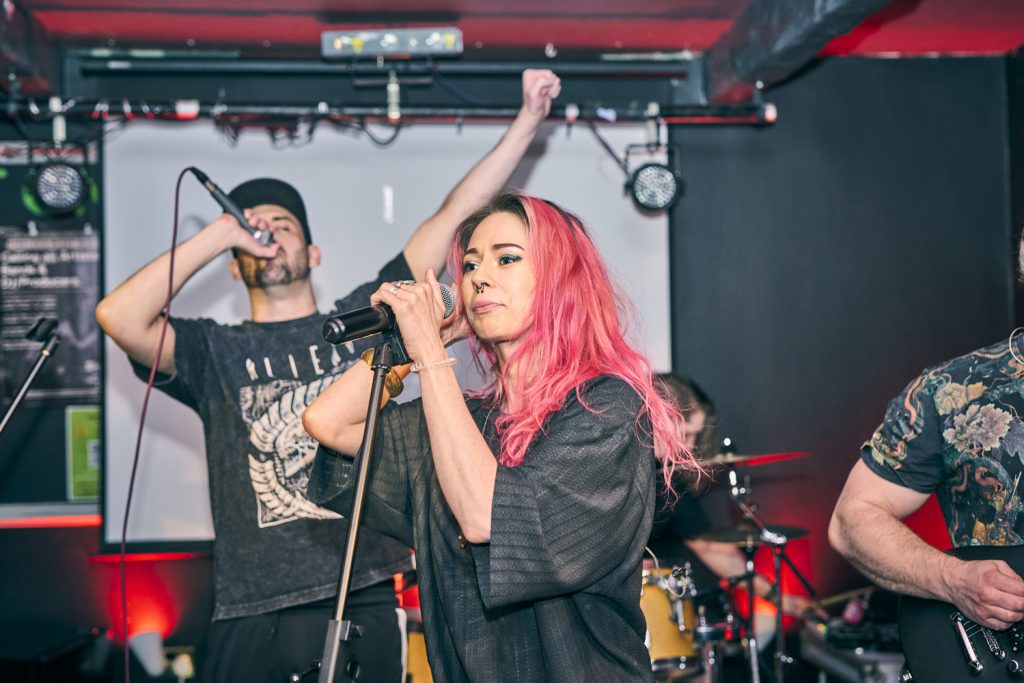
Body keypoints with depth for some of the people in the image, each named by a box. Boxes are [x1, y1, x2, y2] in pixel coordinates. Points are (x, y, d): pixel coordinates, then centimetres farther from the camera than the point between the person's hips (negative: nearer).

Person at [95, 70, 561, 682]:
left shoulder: (361, 317, 11)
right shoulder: (215, 353, 9)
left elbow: (457, 213, 8)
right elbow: (119, 316, -10)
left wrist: (529, 119, 5)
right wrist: (218, 233, -4)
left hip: (365, 602, 1)